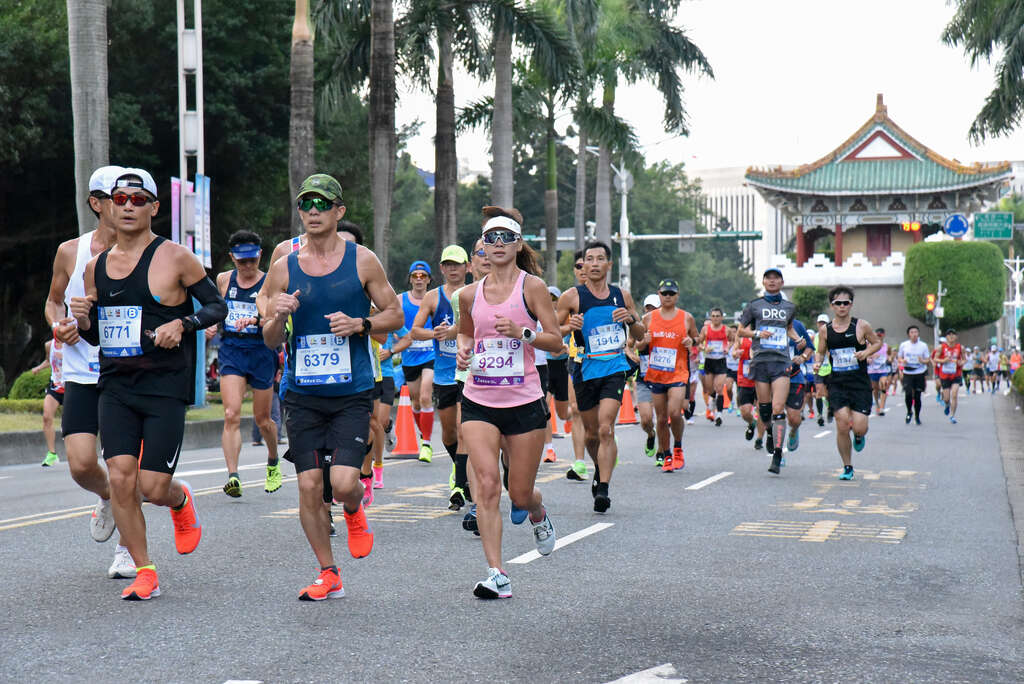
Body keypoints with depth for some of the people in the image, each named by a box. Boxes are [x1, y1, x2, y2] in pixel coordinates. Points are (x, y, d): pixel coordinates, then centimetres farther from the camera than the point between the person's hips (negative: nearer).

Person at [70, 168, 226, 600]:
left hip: (166, 387, -4)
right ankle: (144, 572, 6)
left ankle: (181, 500, 32)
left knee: (153, 488, -6)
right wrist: (83, 320, -3)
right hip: (115, 388, 4)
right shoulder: (96, 266, 11)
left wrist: (182, 324, -15)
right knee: (120, 478, -8)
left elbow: (218, 306, 2)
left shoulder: (174, 258, -4)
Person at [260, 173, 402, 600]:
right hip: (302, 394, 2)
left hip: (352, 393, -2)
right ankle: (328, 575, 17)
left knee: (344, 483, -15)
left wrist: (359, 325, -11)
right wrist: (278, 317, -14)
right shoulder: (283, 269, 5)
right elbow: (270, 341, 8)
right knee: (309, 486, 1)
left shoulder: (362, 261, 0)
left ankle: (354, 512, 23)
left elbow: (395, 315, 7)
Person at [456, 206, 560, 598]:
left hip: (524, 402, -2)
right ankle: (495, 574, -12)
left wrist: (522, 332, -20)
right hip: (478, 402, 2)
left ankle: (538, 516, 44)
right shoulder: (470, 294, 6)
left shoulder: (532, 287, -3)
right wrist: (463, 348, 3)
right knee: (486, 483, -15)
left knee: (520, 494, 6)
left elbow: (557, 342, -4)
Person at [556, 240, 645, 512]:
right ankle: (600, 470, 40)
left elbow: (640, 335, 18)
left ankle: (603, 489, -16)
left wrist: (631, 319, -4)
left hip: (615, 369, 0)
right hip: (586, 370, 0)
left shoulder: (622, 296, 9)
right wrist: (569, 327, -17)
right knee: (592, 433, 11)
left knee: (606, 429, -16)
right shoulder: (572, 297, 1)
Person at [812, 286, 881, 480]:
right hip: (837, 383, 2)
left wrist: (866, 352, -9)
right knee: (842, 426, -6)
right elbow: (821, 352, 17)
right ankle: (847, 468, 11)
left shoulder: (861, 326, -3)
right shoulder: (826, 330, 4)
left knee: (859, 427, -10)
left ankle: (859, 436, 30)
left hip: (860, 383, -2)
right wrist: (818, 362, -4)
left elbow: (877, 343, 10)